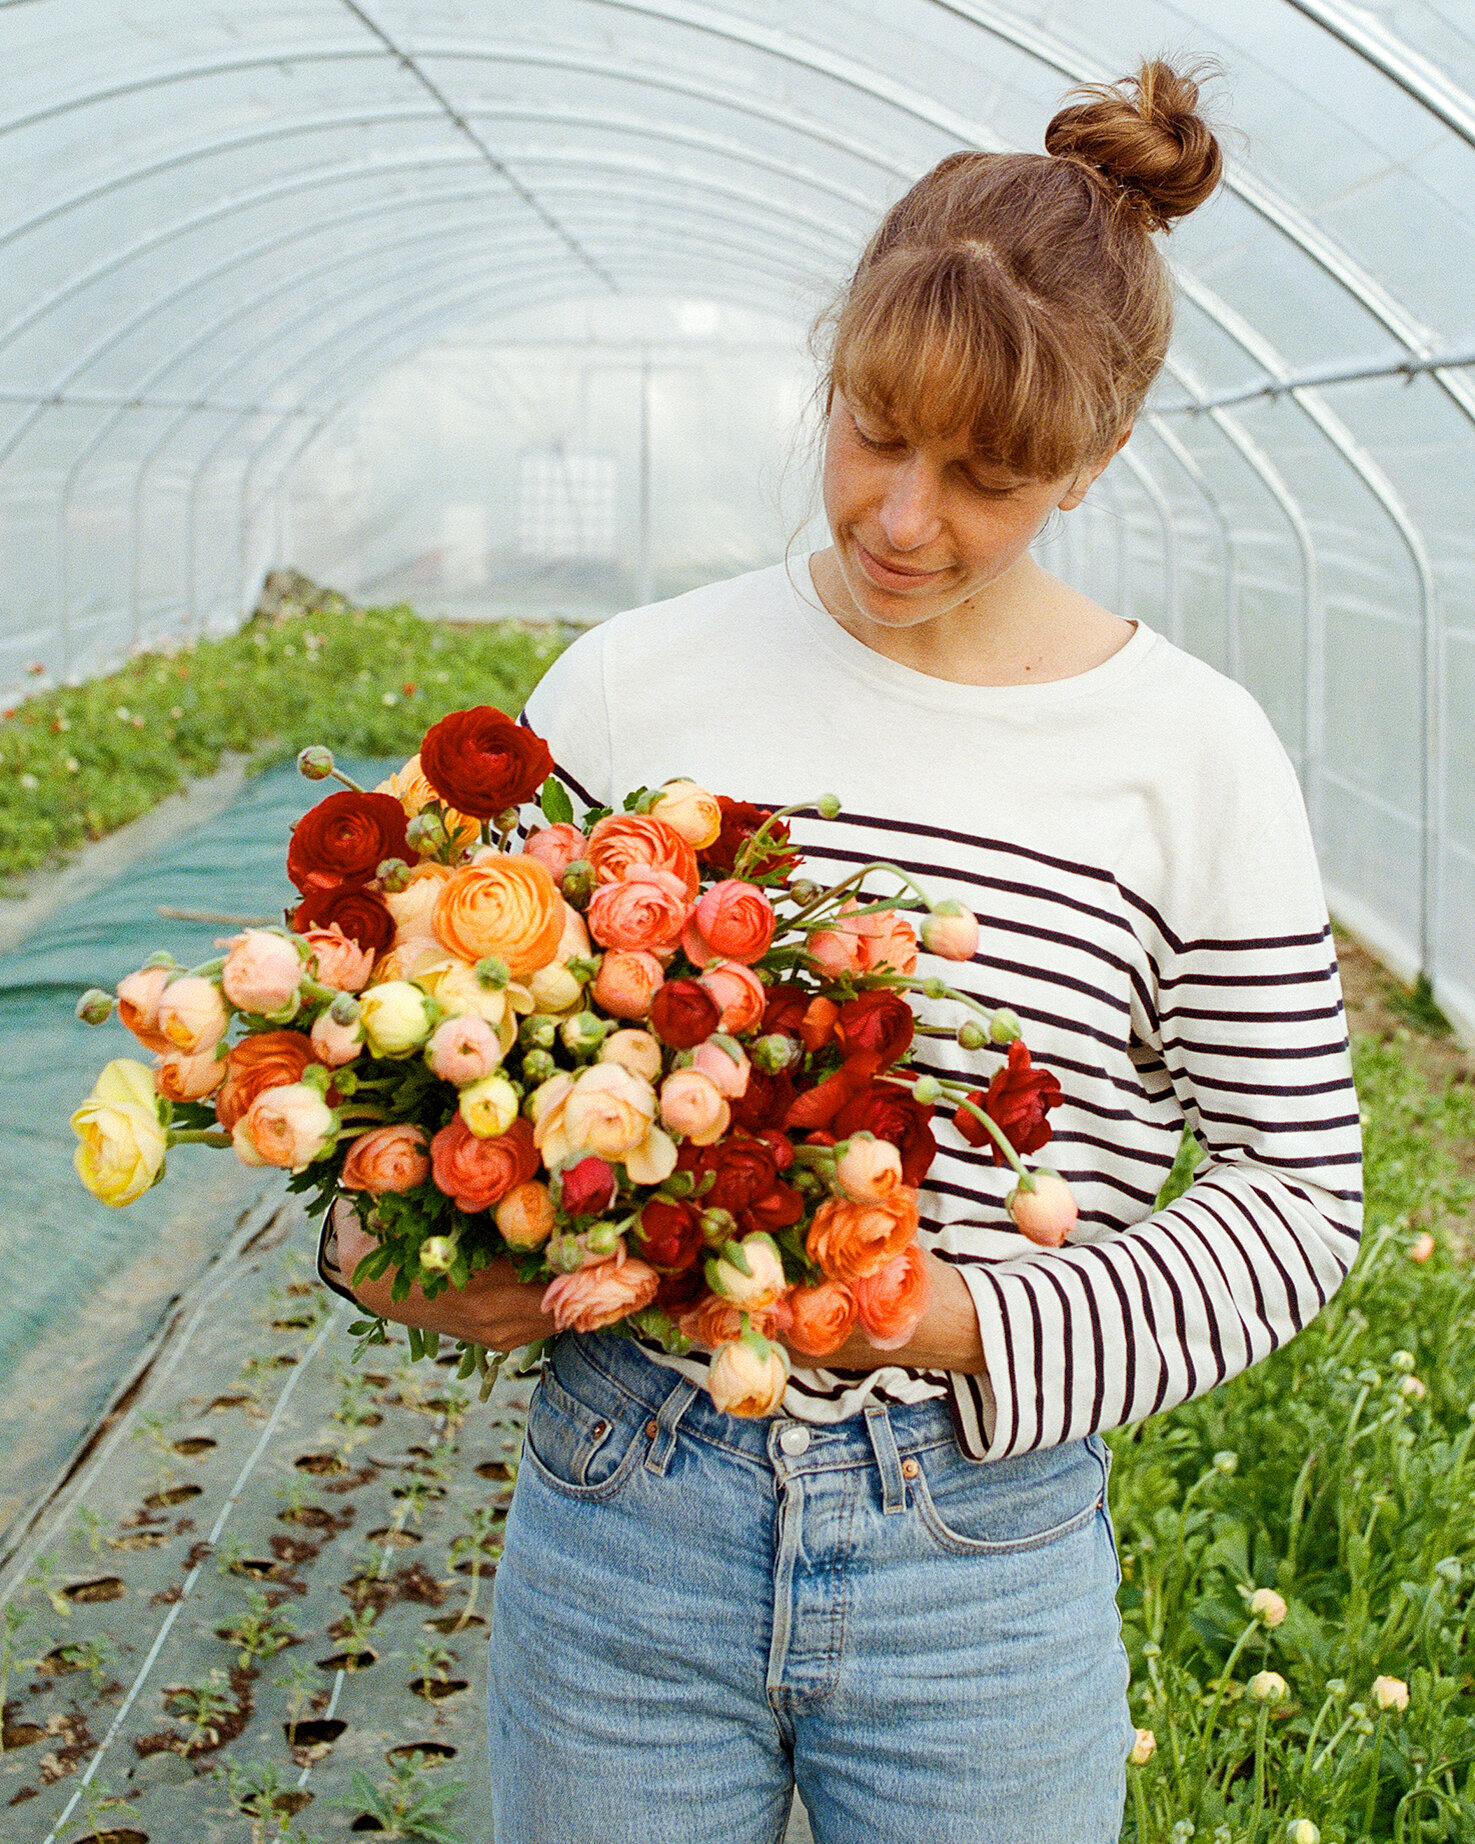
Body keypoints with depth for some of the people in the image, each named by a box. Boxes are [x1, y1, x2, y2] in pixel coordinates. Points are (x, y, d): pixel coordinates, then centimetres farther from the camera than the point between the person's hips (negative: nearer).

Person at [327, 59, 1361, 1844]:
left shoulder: (1194, 759, -5)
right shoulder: (633, 685, -3)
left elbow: (1296, 1190, 0)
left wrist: (978, 1324, -13)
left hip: (984, 1551, -1)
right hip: (617, 1513, 1)